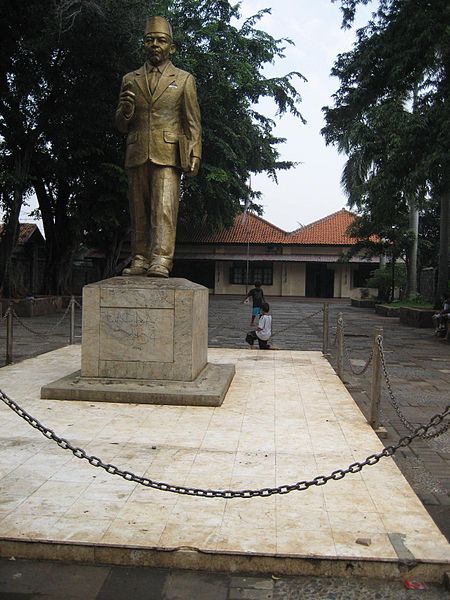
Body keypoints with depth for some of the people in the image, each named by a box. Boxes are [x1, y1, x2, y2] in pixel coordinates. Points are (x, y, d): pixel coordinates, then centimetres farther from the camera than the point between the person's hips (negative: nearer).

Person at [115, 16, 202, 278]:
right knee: (139, 209, 2)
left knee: (164, 207, -13)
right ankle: (140, 260, 5)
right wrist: (125, 110, -4)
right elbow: (121, 126, 19)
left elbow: (193, 123, 8)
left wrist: (195, 155, -4)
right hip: (137, 155, 3)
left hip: (168, 155, -3)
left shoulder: (184, 79, 13)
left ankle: (161, 261, -16)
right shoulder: (130, 80, 19)